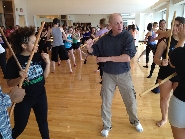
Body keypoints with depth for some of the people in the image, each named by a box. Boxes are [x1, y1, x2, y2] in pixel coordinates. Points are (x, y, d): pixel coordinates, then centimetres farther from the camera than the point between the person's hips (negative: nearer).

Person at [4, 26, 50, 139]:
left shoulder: (38, 56, -7)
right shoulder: (13, 61, -18)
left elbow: (45, 76, -2)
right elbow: (9, 83, -15)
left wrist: (48, 63, -16)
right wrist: (20, 78, -33)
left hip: (40, 96, 3)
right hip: (23, 99, -3)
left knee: (43, 122, 20)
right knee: (19, 127, 15)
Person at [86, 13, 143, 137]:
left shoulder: (127, 36, -15)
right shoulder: (104, 38, -7)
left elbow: (127, 57, -26)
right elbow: (95, 52, 2)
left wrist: (107, 58, -26)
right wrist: (89, 47, -22)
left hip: (124, 74, -1)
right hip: (108, 74, 2)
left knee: (130, 100, 16)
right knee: (106, 102, 12)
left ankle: (135, 121, 44)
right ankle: (107, 126, 34)